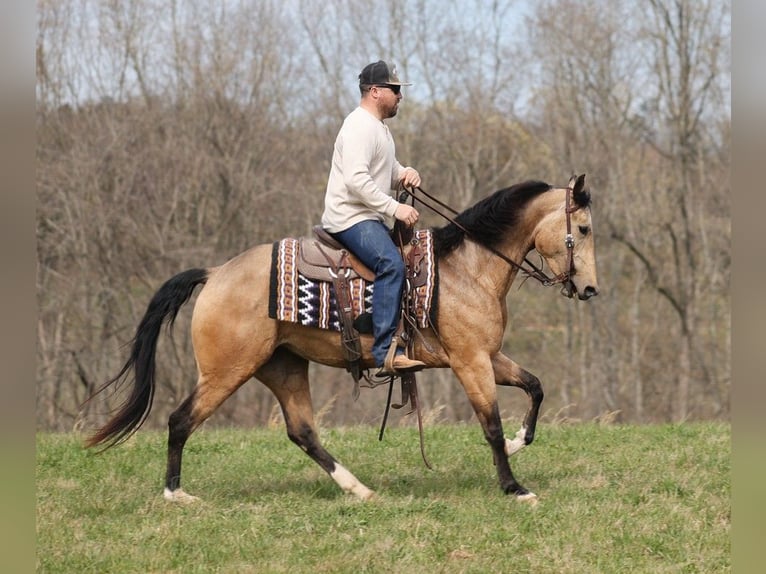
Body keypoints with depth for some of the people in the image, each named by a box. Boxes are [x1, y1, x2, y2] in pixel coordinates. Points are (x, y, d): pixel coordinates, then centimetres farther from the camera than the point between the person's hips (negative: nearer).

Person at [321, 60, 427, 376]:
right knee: (391, 264, -30)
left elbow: (387, 176, 28)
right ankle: (386, 352, -39)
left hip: (370, 219, 11)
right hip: (350, 217, -11)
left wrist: (405, 175, 4)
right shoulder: (359, 126, -14)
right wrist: (395, 208, -25)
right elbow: (356, 179, -25)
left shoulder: (379, 127, 20)